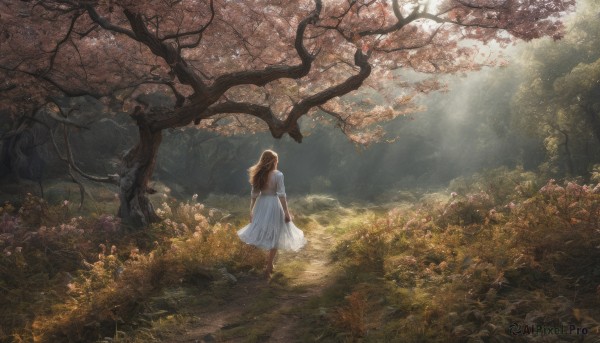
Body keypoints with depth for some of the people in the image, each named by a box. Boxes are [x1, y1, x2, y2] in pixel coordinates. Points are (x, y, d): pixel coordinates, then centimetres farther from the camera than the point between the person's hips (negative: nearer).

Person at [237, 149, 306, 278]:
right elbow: (281, 195, -15)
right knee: (275, 237, 7)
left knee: (263, 234, 18)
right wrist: (287, 213, -10)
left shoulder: (258, 174, 2)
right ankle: (268, 266, 8)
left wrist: (251, 211, 13)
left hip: (261, 205, 5)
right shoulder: (278, 175, -12)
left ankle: (269, 262, 26)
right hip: (273, 205, -5)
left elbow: (254, 194, 5)